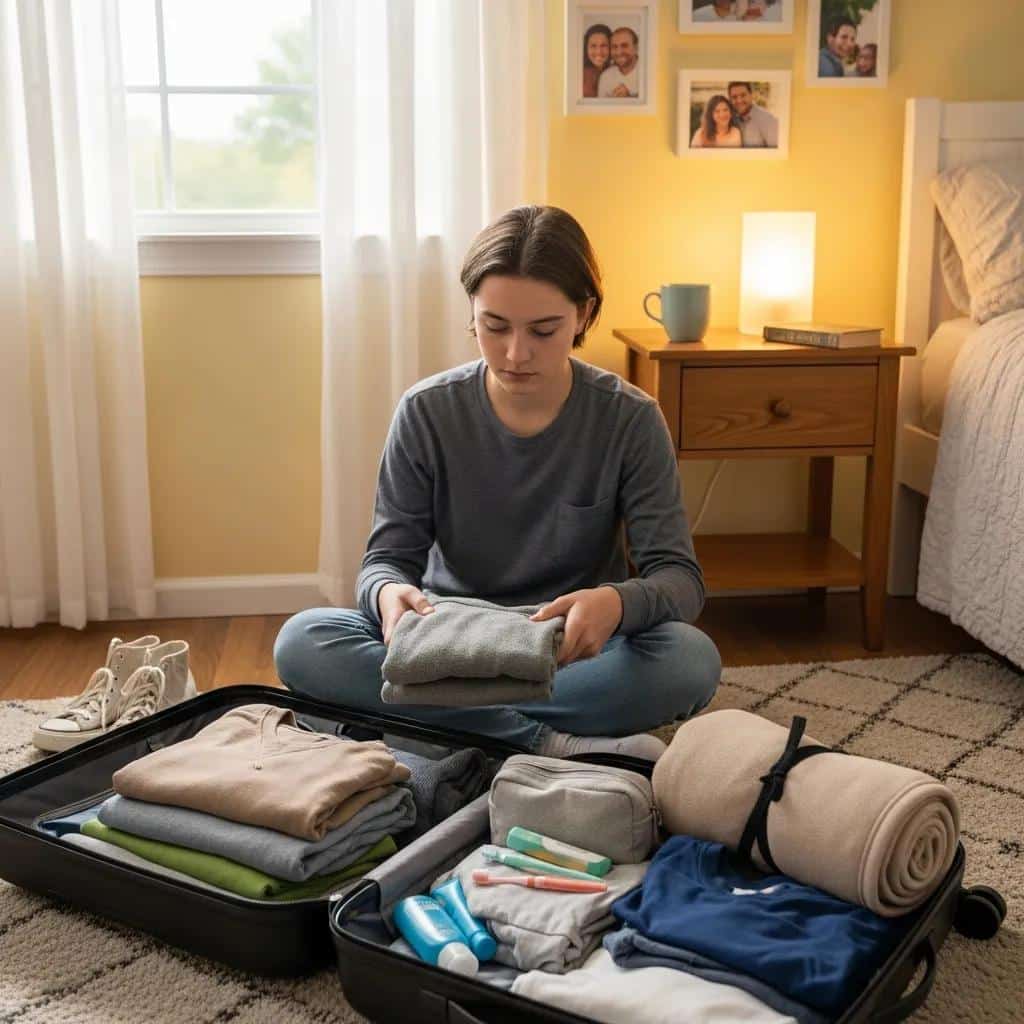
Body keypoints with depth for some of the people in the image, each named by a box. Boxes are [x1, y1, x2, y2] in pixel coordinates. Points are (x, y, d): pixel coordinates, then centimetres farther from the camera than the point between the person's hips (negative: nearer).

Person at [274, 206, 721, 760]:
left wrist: (617, 602, -36)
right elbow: (388, 556, -4)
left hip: (576, 653, -1)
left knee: (692, 660, -32)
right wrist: (388, 591, -30)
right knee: (301, 642, -26)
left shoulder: (630, 419, -9)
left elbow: (680, 579, -11)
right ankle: (551, 746, -29)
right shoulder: (426, 412, -6)